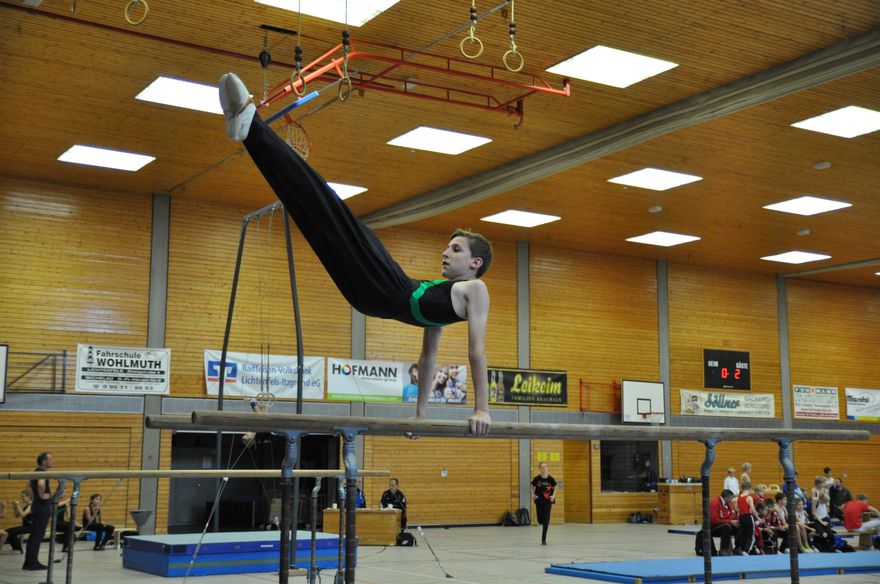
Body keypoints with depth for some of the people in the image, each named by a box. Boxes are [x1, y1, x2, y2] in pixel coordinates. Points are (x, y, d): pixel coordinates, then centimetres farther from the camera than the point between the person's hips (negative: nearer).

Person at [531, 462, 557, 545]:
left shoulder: (551, 479, -9)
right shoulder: (536, 479, -9)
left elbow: (554, 488, 8)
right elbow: (532, 487, 8)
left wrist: (553, 495, -7)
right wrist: (533, 495, -7)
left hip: (548, 502, -1)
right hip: (539, 501, 1)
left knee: (546, 520, -8)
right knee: (540, 520, 4)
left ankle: (543, 539, -2)